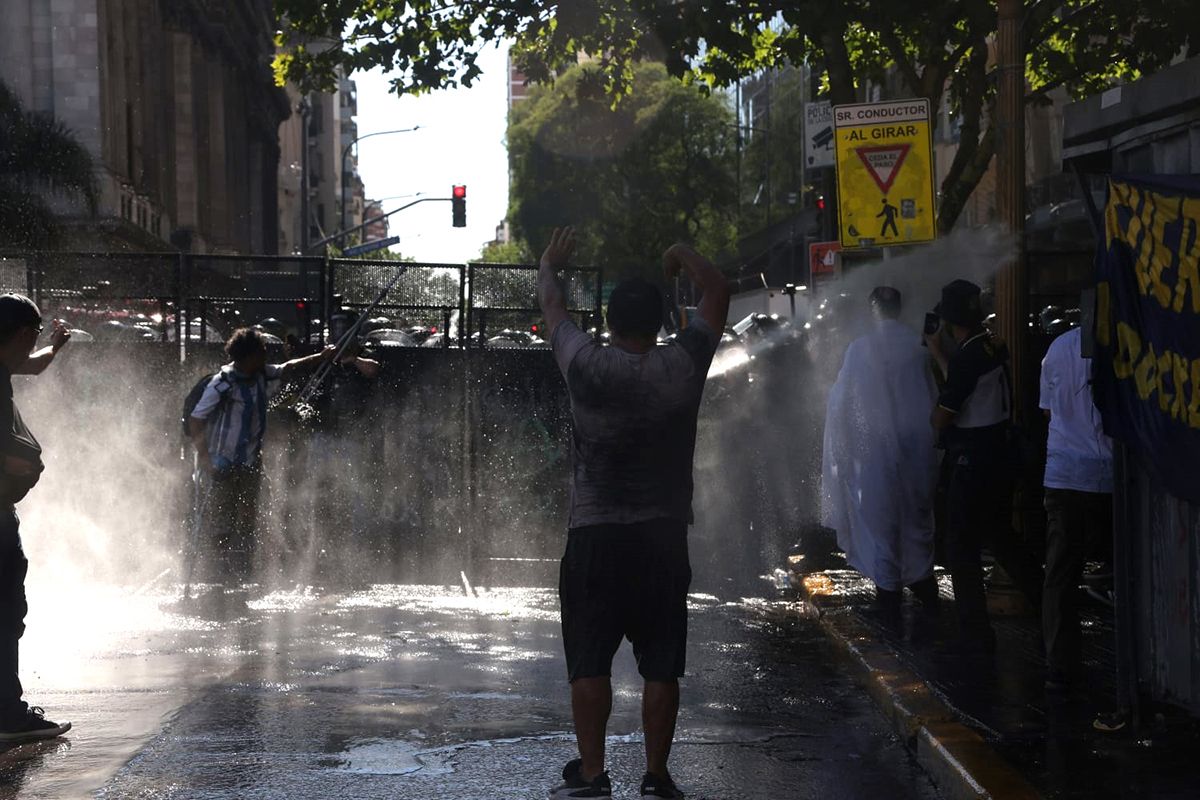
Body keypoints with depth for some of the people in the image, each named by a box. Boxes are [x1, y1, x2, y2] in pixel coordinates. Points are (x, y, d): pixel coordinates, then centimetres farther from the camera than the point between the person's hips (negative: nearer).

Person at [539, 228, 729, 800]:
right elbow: (718, 294, 11)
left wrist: (549, 266, 31)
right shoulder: (683, 367, -4)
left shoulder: (588, 368, -7)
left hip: (594, 538, -1)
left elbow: (552, 308, 12)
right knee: (661, 666, 5)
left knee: (590, 662, 4)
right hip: (664, 538, 1)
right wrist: (682, 255, 27)